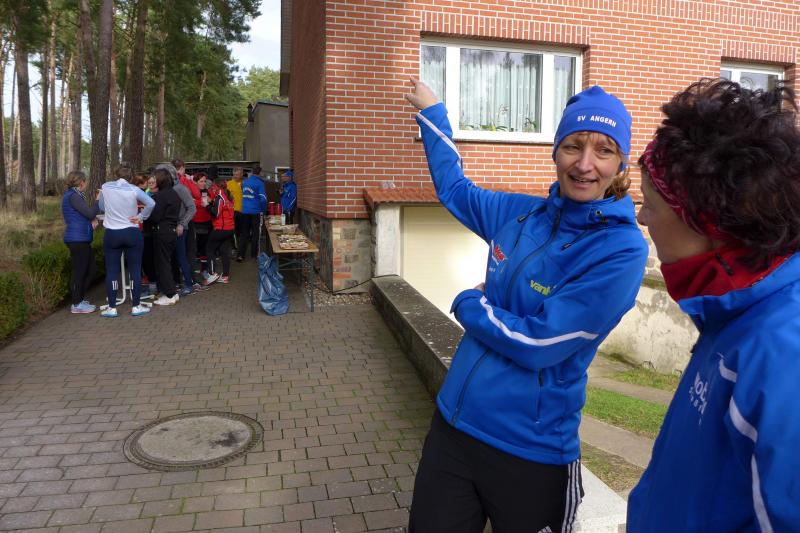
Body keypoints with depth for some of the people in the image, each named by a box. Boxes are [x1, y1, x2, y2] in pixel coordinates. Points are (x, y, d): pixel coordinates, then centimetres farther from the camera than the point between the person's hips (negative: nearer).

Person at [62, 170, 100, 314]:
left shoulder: (74, 195, 18)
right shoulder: (73, 196, -13)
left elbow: (85, 214, 19)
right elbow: (90, 213, -17)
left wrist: (94, 219, -1)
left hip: (81, 239, 10)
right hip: (77, 239, -10)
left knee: (91, 269, 14)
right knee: (79, 271, -3)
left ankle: (79, 299, 24)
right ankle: (77, 305, 6)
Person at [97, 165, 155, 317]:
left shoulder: (105, 187, -1)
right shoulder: (134, 190, -7)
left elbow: (102, 208, 11)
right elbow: (151, 203, -20)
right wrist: (140, 217, -9)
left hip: (111, 234, 1)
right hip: (132, 233, -1)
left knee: (112, 271, 7)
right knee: (135, 270, 5)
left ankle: (112, 308, 10)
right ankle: (136, 306, 8)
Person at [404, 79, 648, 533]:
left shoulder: (622, 249, -16)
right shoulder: (523, 213, 1)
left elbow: (538, 344, -21)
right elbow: (455, 190, 19)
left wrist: (469, 304, -7)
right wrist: (432, 112, 26)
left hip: (530, 454, -5)